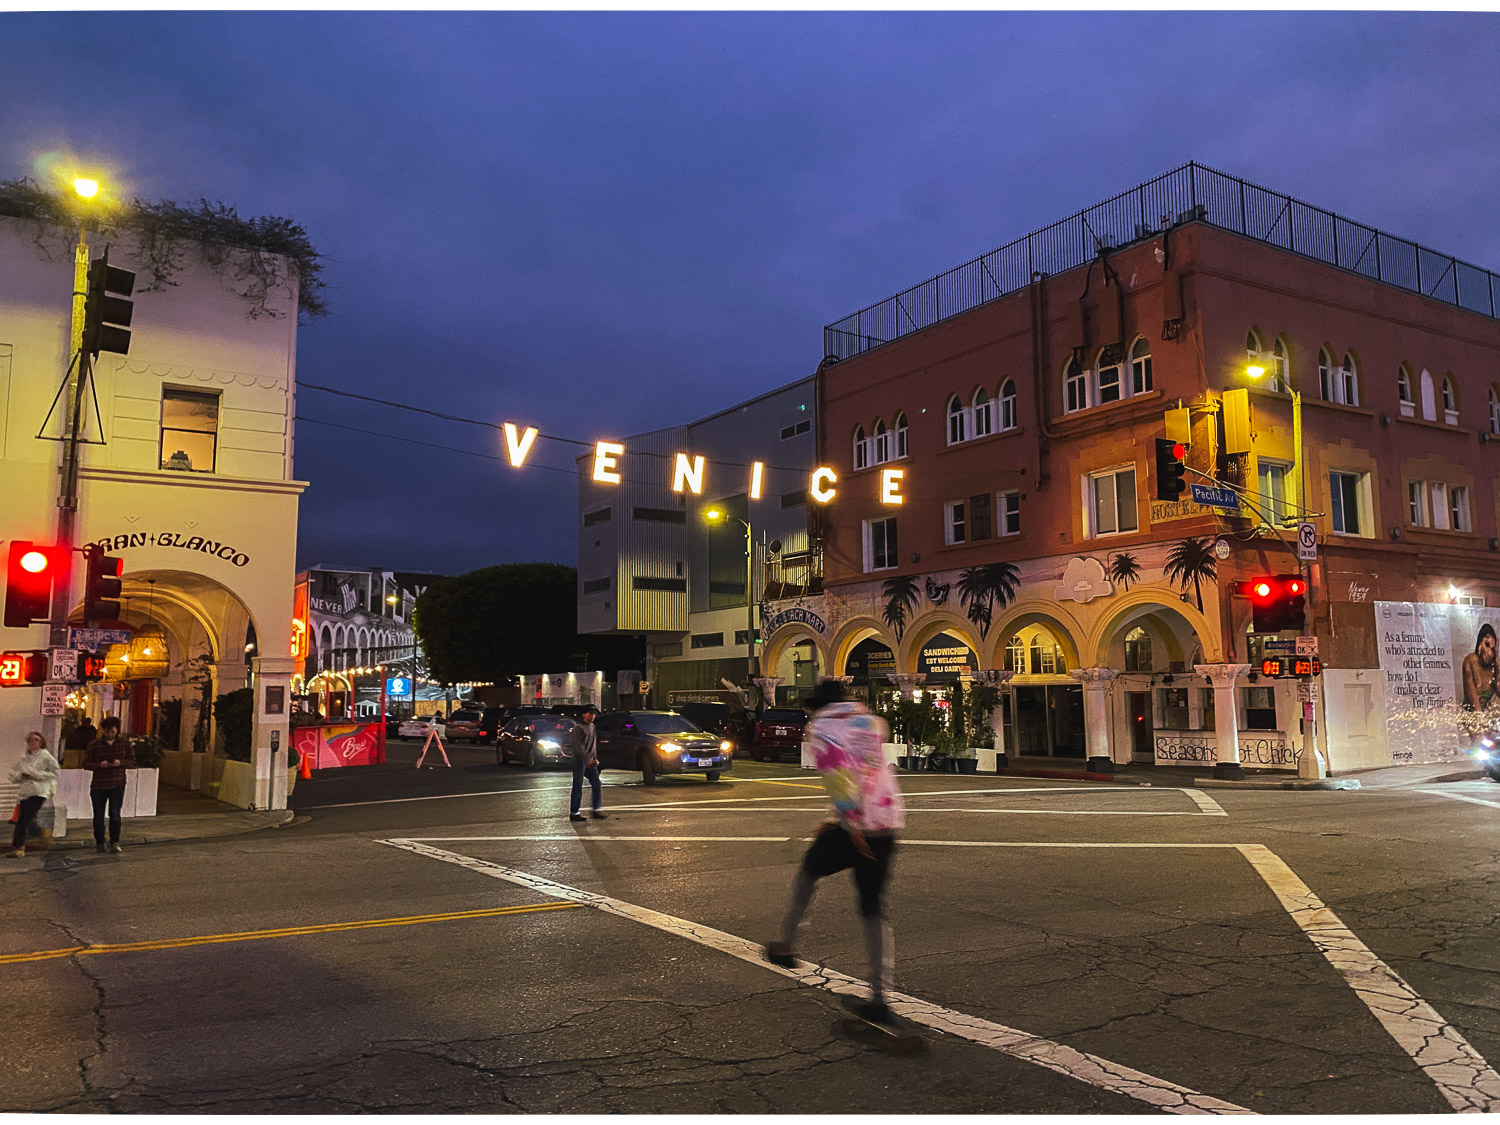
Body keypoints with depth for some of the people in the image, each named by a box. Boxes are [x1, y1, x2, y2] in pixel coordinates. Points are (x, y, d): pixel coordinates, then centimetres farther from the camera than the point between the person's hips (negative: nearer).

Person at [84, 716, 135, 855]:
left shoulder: (124, 744, 3)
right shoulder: (94, 745, -1)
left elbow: (132, 760, 8)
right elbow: (86, 764, -1)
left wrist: (120, 763, -13)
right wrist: (99, 764, -20)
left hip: (117, 785, 0)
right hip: (99, 785, 0)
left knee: (115, 814, -7)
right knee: (98, 816, 7)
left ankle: (114, 842, 4)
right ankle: (99, 843, 22)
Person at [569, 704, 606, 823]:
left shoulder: (592, 726, 14)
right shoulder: (578, 727, -11)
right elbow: (578, 745, -18)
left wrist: (595, 758, 13)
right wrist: (587, 759, -24)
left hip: (590, 761, 7)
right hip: (580, 760, -7)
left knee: (596, 785, 3)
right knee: (577, 787, -2)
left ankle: (596, 810, 8)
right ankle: (574, 813, 5)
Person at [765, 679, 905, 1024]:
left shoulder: (821, 727, -1)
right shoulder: (872, 721, 18)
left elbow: (837, 771, -18)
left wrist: (850, 822, -21)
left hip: (856, 827, -5)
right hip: (890, 822, 5)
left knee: (809, 871, 24)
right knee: (873, 910, 11)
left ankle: (786, 947, 32)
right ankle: (879, 997, 6)